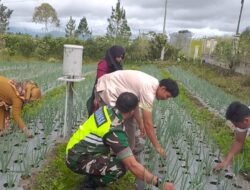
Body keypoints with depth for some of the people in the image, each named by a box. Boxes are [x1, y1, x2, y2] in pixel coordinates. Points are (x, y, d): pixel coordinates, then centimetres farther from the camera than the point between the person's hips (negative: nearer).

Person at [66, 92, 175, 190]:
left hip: (77, 149, 9)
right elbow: (133, 166, -31)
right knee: (120, 168, -25)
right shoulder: (114, 130, -29)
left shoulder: (107, 109, -5)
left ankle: (93, 174, 17)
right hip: (77, 159, -9)